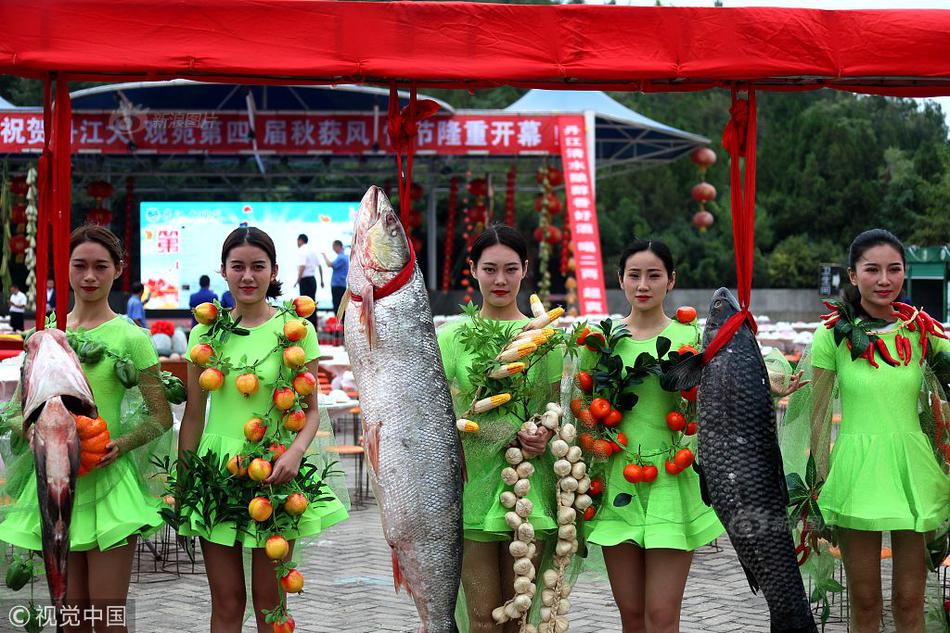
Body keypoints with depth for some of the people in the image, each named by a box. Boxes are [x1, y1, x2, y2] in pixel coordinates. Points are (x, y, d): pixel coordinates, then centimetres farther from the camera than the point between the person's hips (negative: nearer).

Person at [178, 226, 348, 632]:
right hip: (216, 472, 2)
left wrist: (295, 451, -19)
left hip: (273, 474, -2)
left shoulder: (296, 330, -3)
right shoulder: (205, 333, 5)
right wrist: (182, 484, 8)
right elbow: (193, 416, 9)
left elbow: (311, 410, 0)